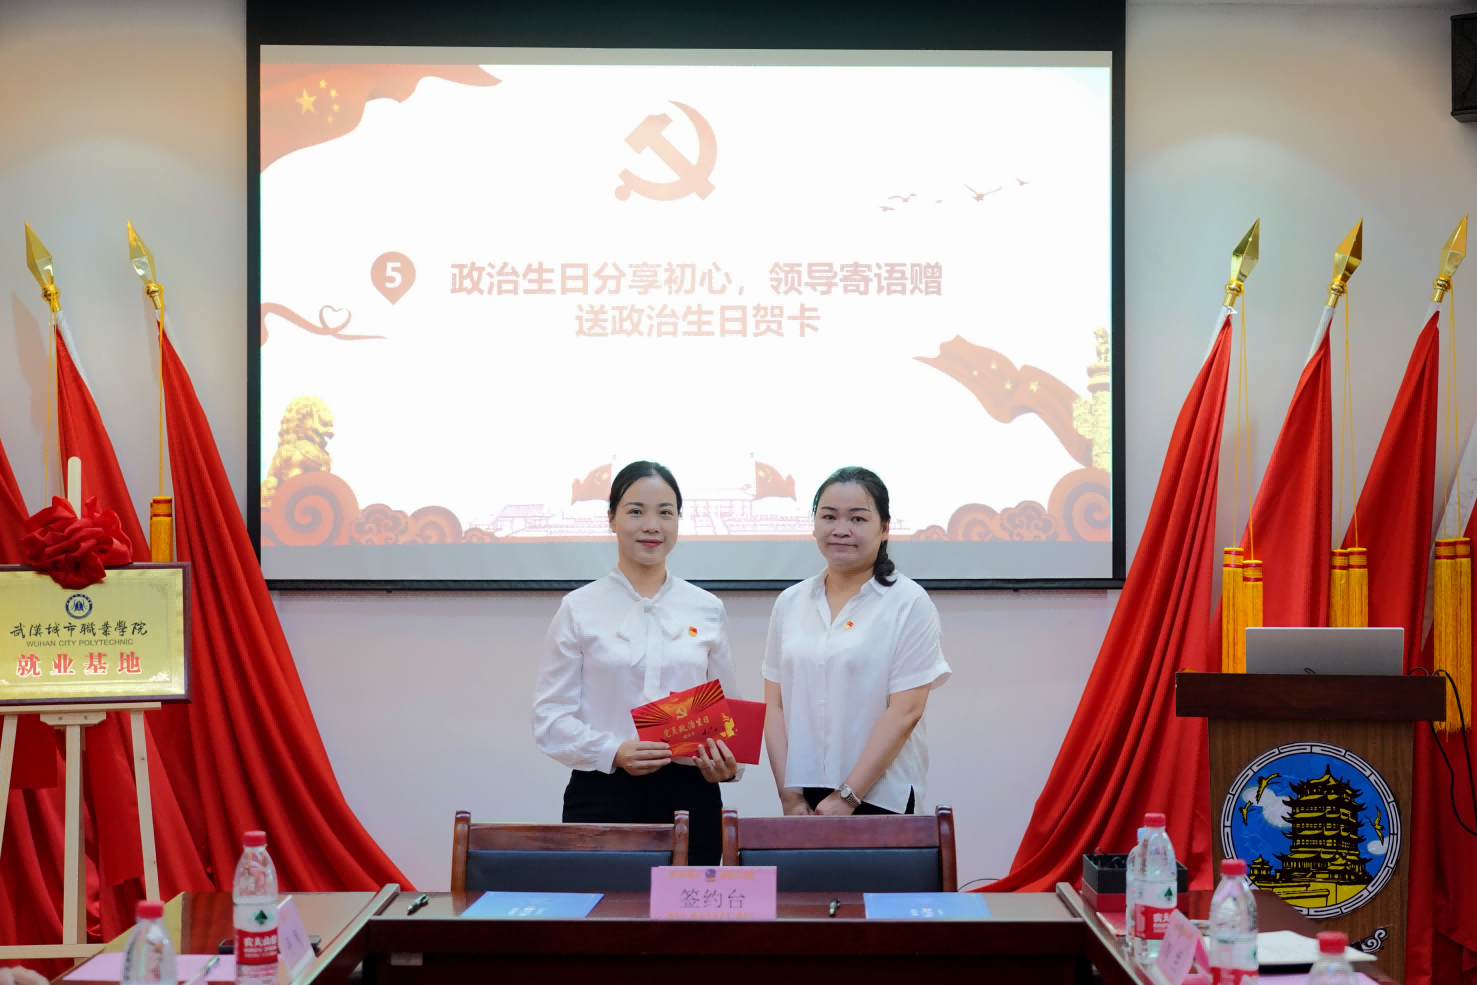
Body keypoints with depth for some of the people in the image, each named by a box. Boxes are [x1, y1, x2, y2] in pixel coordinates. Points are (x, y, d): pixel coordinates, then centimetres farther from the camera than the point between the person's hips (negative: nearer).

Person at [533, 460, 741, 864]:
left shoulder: (708, 610, 9)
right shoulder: (579, 608, 2)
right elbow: (550, 716, -1)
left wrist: (727, 763, -6)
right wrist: (613, 752, -17)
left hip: (690, 795, 2)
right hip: (603, 794, -2)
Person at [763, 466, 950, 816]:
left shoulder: (909, 603, -4)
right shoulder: (790, 603, 8)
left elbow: (905, 711, -10)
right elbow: (775, 705, 6)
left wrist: (846, 797, -14)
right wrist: (789, 794, -4)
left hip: (879, 797, -3)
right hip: (804, 793, 3)